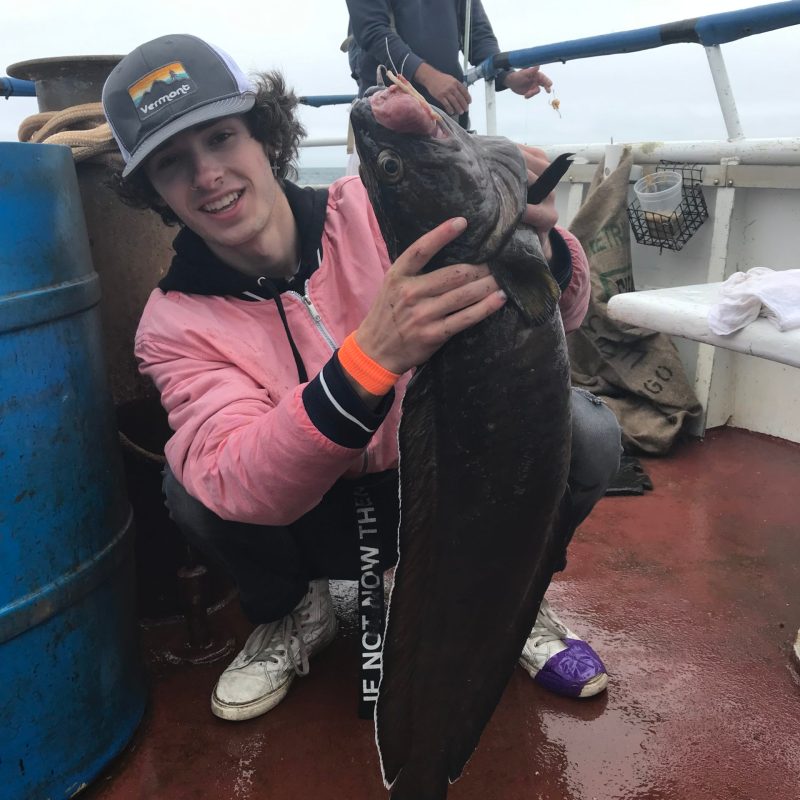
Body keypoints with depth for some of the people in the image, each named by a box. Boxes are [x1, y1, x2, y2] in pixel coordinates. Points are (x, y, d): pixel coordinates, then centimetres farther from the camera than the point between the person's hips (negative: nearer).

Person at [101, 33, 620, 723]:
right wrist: (371, 356, -48)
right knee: (192, 482, -26)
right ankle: (293, 613, 7)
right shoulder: (175, 324, -14)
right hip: (320, 521, 1)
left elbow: (563, 312, -16)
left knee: (585, 429, -24)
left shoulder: (376, 211, -16)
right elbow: (239, 486, -31)